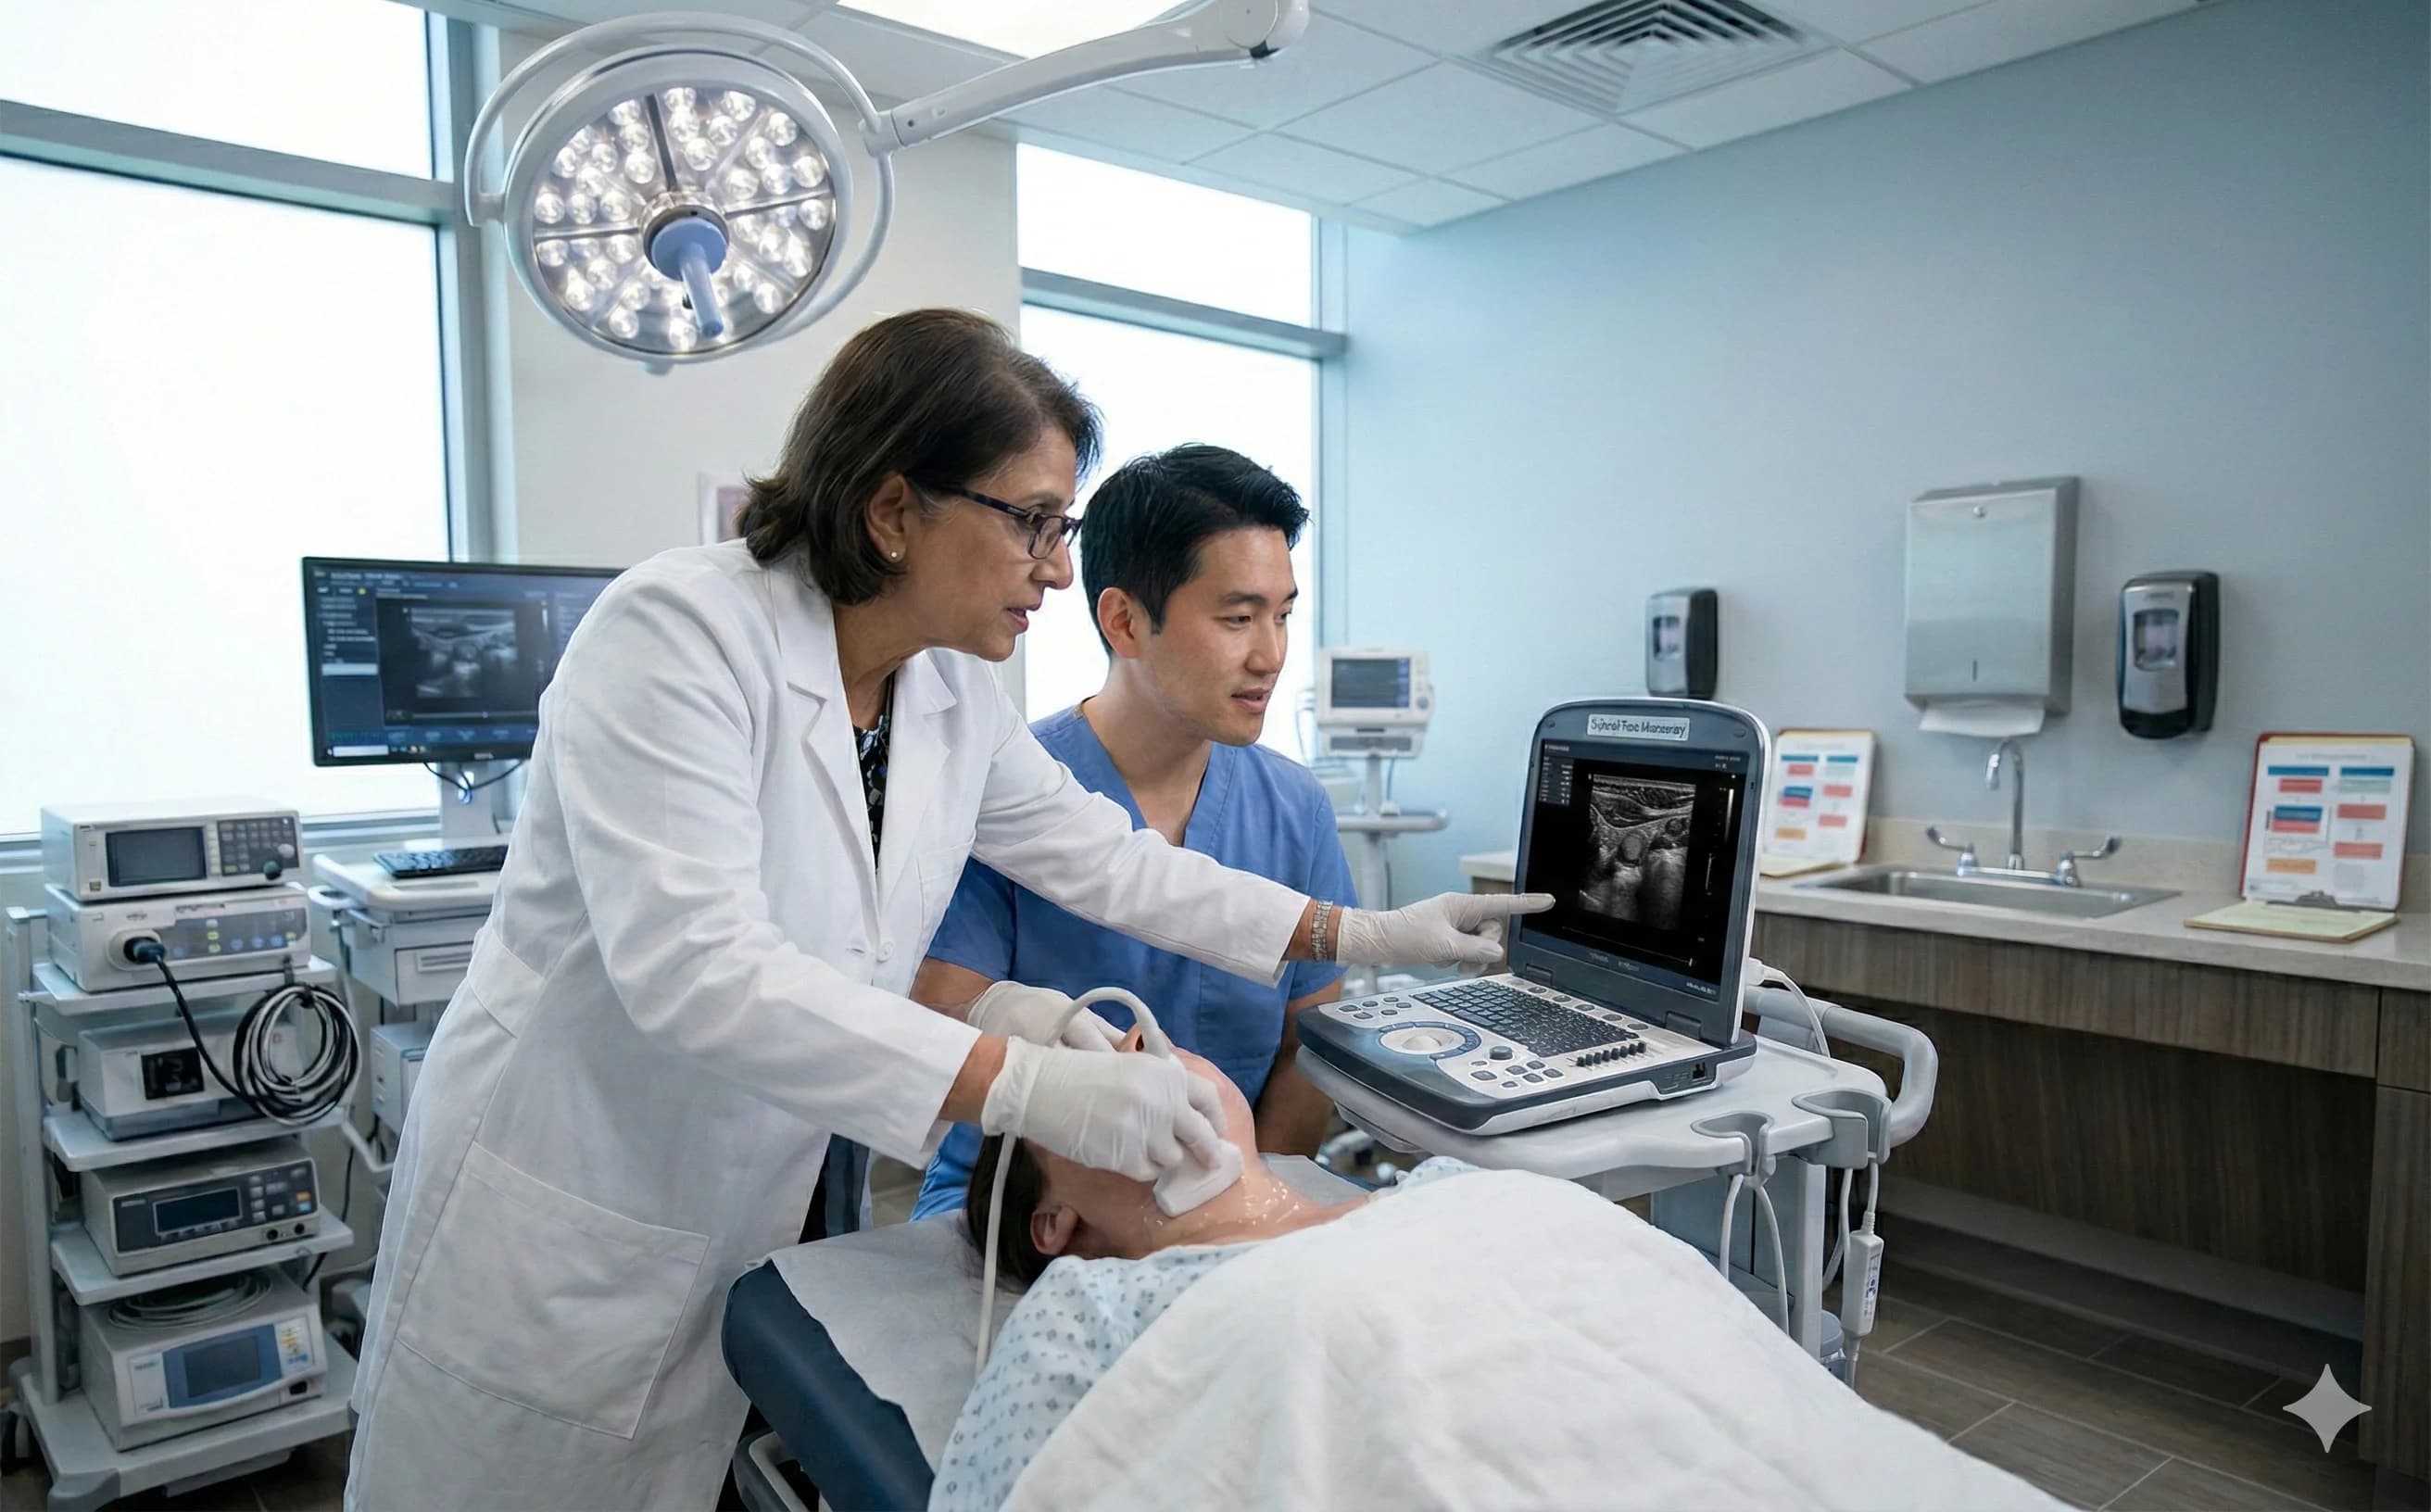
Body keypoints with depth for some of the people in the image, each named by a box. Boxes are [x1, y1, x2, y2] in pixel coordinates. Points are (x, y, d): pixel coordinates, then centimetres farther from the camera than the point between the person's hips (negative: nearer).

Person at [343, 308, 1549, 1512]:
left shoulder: (956, 698, -2)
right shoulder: (679, 631, -23)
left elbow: (1108, 861, 8)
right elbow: (691, 962, -33)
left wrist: (1363, 935, 6)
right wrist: (1023, 1085, -37)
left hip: (741, 1222, 6)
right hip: (555, 1221, -5)